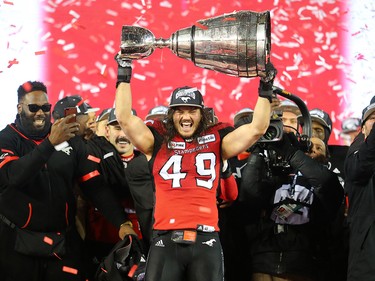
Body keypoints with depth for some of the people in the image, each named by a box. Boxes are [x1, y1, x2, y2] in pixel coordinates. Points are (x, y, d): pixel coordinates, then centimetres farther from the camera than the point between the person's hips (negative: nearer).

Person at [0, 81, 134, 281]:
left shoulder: (70, 140, 6)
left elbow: (95, 185, 3)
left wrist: (121, 224, -9)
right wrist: (51, 143, -30)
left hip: (62, 242, 3)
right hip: (18, 242, -3)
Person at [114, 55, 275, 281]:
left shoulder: (216, 141, 13)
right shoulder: (158, 141, 12)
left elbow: (257, 128, 9)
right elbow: (125, 119, 3)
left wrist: (265, 89, 5)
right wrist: (124, 75, 2)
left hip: (206, 240, 1)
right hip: (166, 240, -1)